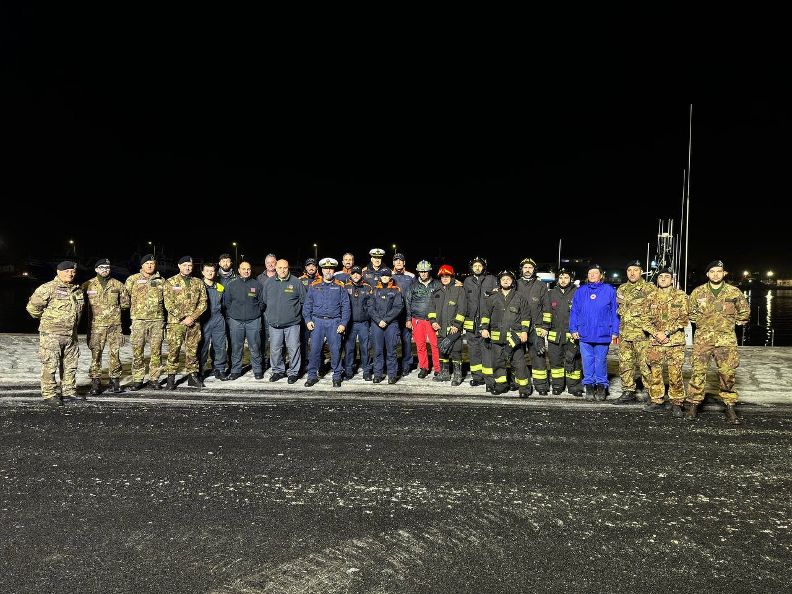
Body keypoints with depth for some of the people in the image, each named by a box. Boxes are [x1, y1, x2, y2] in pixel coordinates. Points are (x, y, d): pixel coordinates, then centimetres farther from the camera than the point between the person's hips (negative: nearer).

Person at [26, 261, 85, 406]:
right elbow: (32, 307, -9)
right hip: (52, 334, -7)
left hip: (71, 334, 7)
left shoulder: (77, 290, 11)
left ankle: (69, 391, 24)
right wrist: (46, 318, 4)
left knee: (71, 365, 12)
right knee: (50, 365, -2)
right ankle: (49, 395, 6)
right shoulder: (48, 288, -11)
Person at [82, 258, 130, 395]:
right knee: (95, 354, 0)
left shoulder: (117, 285, 7)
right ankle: (95, 382, 7)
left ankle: (115, 381, 11)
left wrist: (115, 308, 8)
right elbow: (81, 303, 11)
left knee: (115, 353, 2)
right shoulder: (87, 285, 4)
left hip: (114, 324, 1)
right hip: (96, 325, -1)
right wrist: (94, 310, 5)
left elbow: (125, 303, 15)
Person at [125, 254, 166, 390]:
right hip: (139, 319, -1)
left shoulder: (161, 281, 12)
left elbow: (167, 299, 19)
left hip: (157, 320, 2)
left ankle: (154, 378, 12)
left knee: (156, 350, 3)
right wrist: (130, 309, 1)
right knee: (137, 350, -1)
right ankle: (137, 380, 7)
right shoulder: (133, 279, 6)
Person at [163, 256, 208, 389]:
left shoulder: (199, 283, 10)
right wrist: (183, 318, -12)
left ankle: (192, 375, 18)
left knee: (192, 350, 8)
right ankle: (171, 377, 5)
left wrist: (192, 317, -9)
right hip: (176, 322, -2)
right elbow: (169, 304, -5)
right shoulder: (170, 282, 3)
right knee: (173, 350, -3)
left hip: (194, 323, 3)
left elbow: (203, 303, 4)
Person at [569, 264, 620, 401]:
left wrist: (614, 332, -2)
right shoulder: (580, 291, 8)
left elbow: (614, 312, 2)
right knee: (587, 361, 6)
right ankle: (589, 385, 16)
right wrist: (573, 329, 2)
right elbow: (574, 312, 9)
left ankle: (602, 386, 19)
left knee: (601, 361, 6)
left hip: (603, 334, -2)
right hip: (584, 334, 2)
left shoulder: (609, 290, 2)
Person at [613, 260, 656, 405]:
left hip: (642, 333, -6)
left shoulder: (649, 288, -1)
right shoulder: (622, 289, 17)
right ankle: (628, 392, 18)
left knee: (645, 364, -7)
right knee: (625, 364, 9)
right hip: (624, 333, 6)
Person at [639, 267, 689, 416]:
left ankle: (676, 403, 8)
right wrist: (657, 333, -9)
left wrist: (666, 332, -14)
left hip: (675, 341, -3)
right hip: (655, 342, 3)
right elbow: (645, 320, 6)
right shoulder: (651, 298, 11)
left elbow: (683, 319, -5)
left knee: (675, 373, -4)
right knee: (654, 372, 6)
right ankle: (656, 401, 18)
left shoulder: (680, 296, 3)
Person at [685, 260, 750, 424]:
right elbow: (690, 311, 19)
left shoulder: (734, 292, 4)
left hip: (726, 339, 0)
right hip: (702, 339, 0)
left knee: (728, 373, -2)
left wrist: (734, 322, 14)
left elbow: (744, 311, 19)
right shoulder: (698, 292, 5)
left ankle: (730, 408, 9)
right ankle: (693, 405, 7)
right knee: (698, 372, -2)